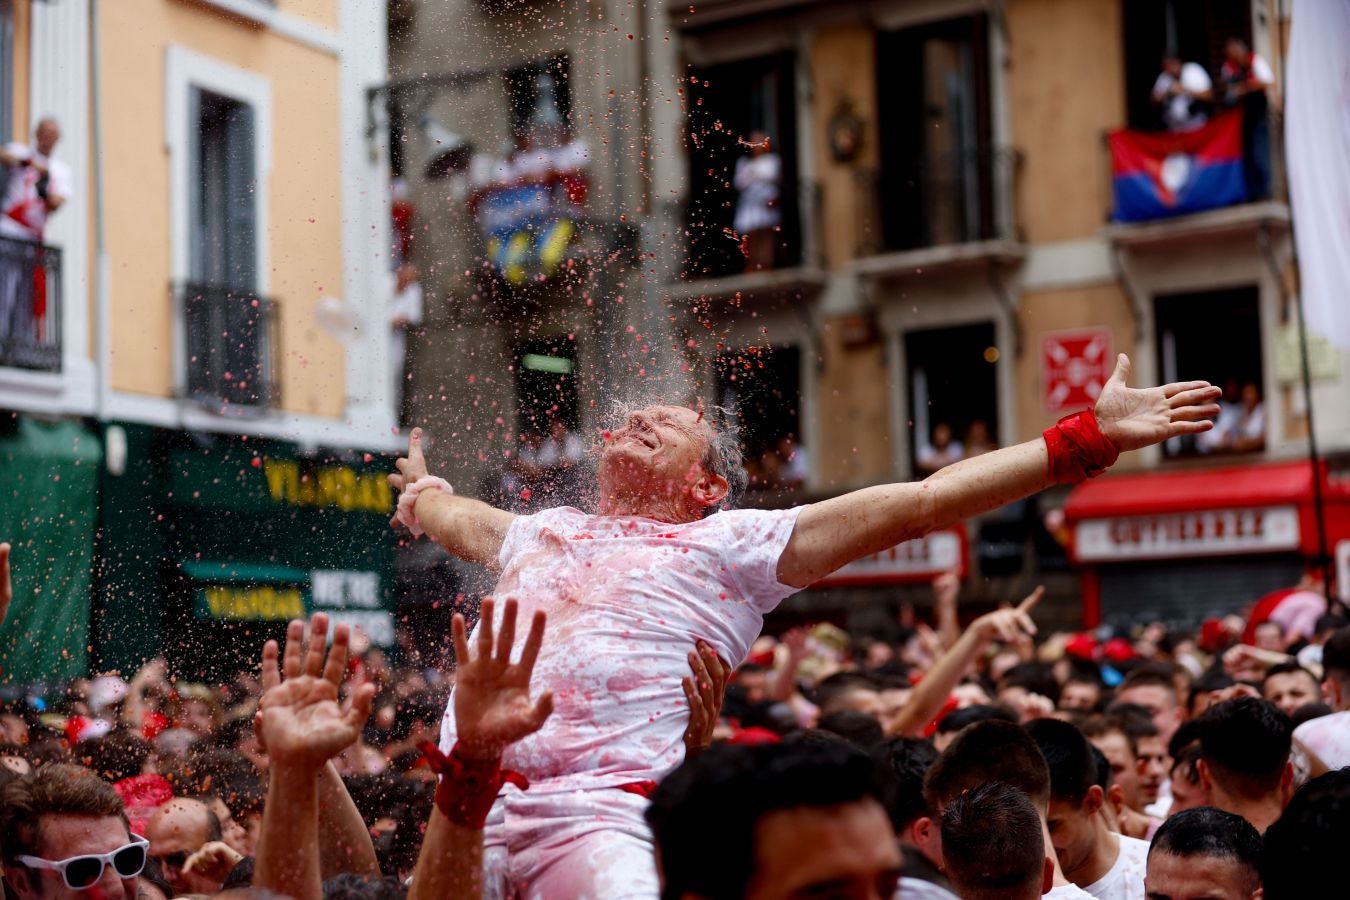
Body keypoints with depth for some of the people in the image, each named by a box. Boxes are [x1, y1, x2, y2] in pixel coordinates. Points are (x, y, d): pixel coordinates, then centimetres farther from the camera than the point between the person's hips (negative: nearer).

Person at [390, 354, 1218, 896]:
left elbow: (917, 504, 5)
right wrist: (421, 492, 71)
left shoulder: (732, 544, 10)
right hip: (466, 810, 5)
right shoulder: (545, 530, 26)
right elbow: (458, 518, 51)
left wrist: (1086, 439, 2)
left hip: (600, 816, -5)